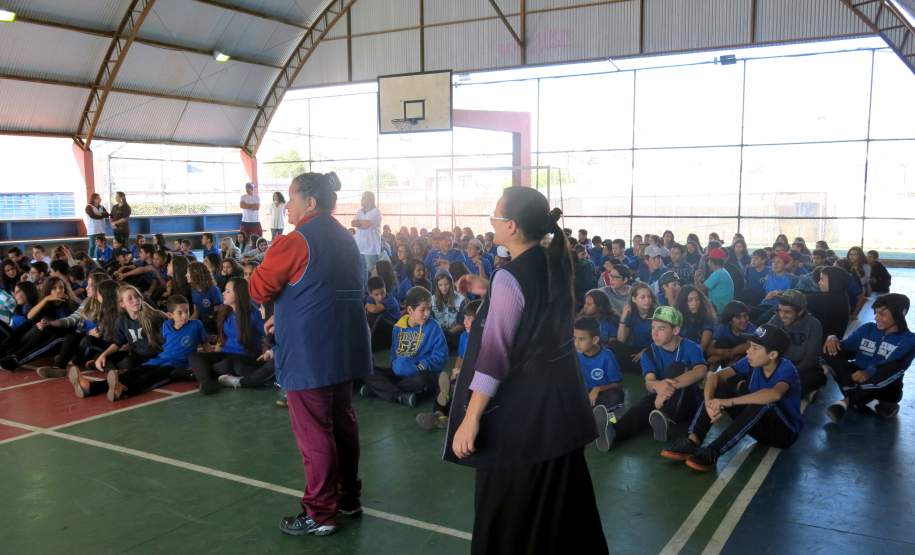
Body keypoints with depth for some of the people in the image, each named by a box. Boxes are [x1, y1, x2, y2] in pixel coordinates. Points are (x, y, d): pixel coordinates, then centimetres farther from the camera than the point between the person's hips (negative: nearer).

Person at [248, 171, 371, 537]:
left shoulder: (295, 242, -15)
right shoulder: (346, 239, 11)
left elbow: (258, 290, -8)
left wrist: (273, 286, 11)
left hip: (310, 354, -8)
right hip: (344, 349, 8)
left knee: (313, 434, 2)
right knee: (342, 423, 17)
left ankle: (320, 514, 12)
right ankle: (349, 498, 29)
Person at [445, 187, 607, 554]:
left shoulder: (510, 277, -20)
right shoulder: (555, 264, 3)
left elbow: (495, 354, -24)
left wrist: (471, 418, -21)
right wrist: (488, 292, 14)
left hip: (521, 407, -8)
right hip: (560, 398, 8)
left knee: (508, 509, 9)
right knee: (562, 496, 22)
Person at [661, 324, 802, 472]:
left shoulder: (786, 369, -23)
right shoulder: (751, 362, -7)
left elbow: (774, 394, -45)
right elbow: (714, 376, -13)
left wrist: (729, 402, -48)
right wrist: (709, 403, -34)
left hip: (785, 431, -6)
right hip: (760, 426, 6)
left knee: (764, 401, -37)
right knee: (720, 386, -11)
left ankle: (713, 452, -39)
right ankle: (693, 441, -29)